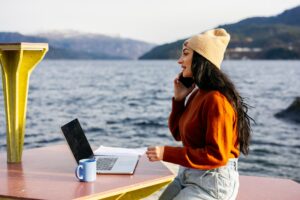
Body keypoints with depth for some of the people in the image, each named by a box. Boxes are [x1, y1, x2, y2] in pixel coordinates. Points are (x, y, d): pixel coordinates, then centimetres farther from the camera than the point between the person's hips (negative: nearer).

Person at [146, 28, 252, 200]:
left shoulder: (217, 100, -21)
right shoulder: (196, 93, 7)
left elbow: (218, 155, -23)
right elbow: (178, 134, 17)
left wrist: (167, 153, -22)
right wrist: (179, 99, 3)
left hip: (213, 182, -9)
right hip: (188, 175, 9)